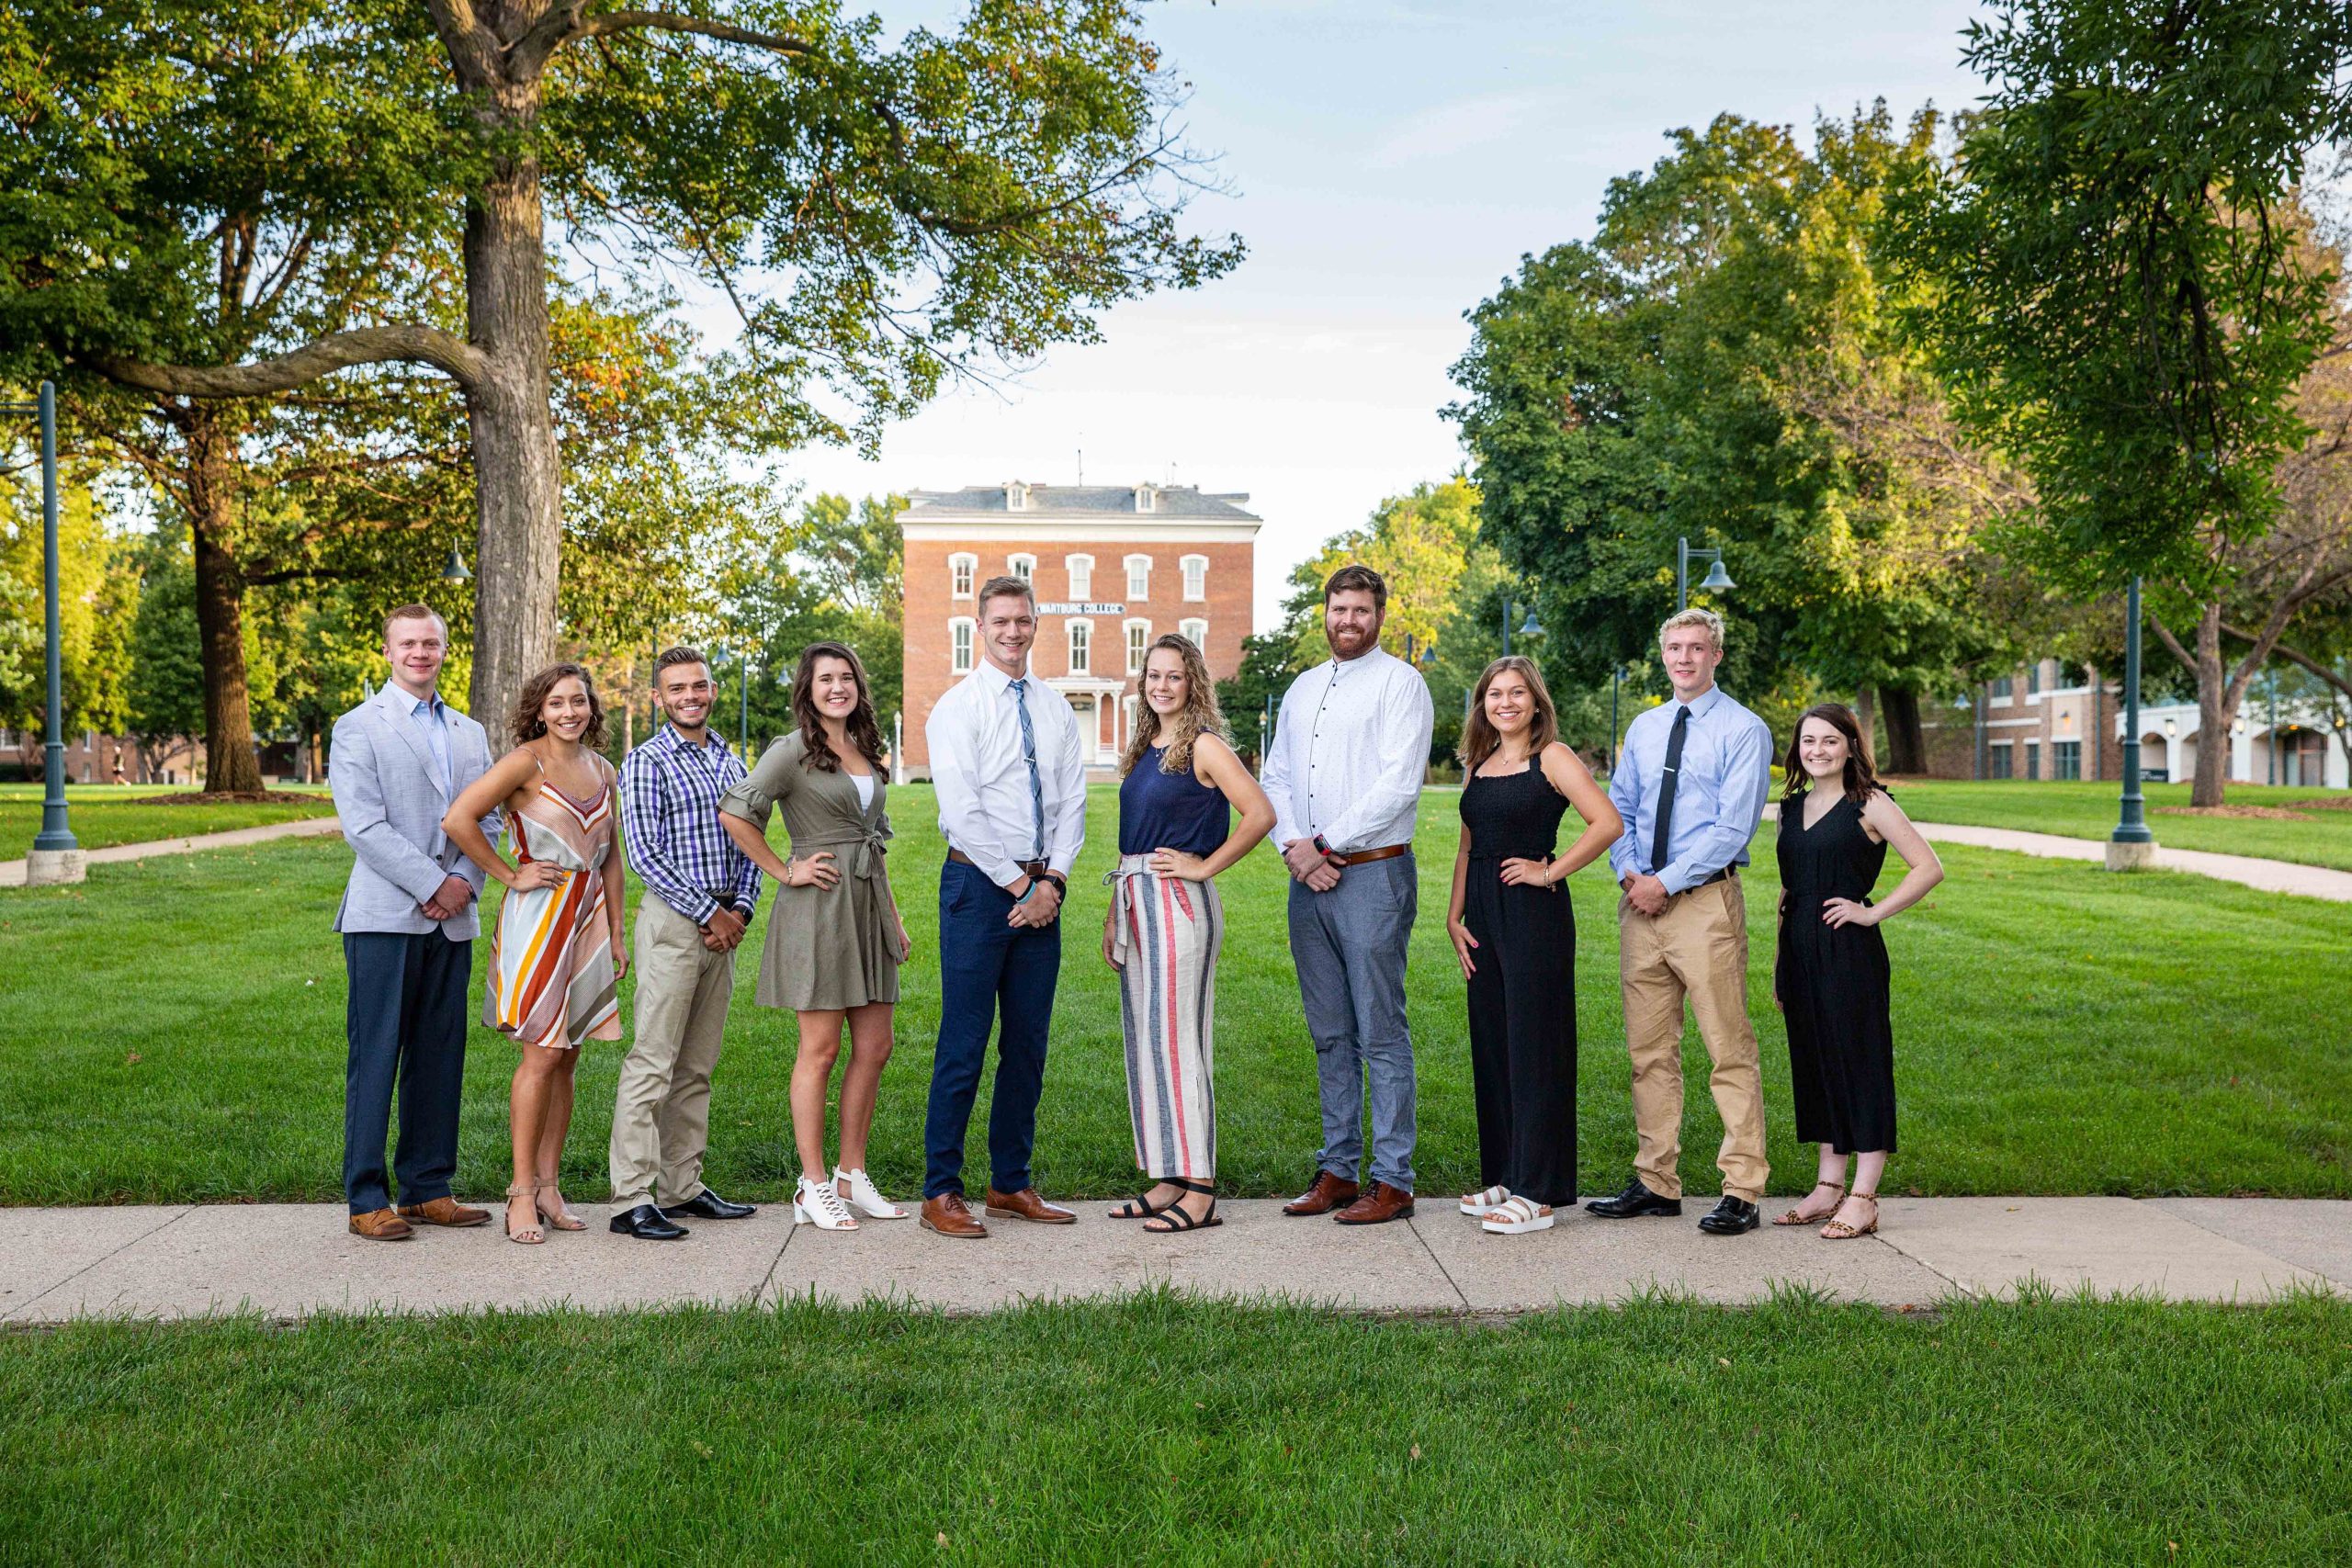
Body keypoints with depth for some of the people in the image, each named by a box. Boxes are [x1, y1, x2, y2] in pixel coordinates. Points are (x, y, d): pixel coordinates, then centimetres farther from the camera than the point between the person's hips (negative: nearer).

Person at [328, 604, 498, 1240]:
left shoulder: (470, 734, 17)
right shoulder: (358, 727, 0)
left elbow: (488, 818, 13)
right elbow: (363, 825, -9)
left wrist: (466, 881, -5)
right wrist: (433, 884, -13)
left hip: (452, 920, 5)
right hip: (385, 917, -5)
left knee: (440, 1058, 8)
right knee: (375, 1058, -3)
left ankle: (428, 1188, 16)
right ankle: (367, 1199, 3)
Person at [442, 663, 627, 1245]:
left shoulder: (603, 772, 11)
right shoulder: (527, 761, -8)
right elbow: (457, 820, -15)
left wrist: (617, 935, 14)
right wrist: (510, 876, -9)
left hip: (588, 921, 6)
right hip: (537, 918, -6)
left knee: (566, 1057, 8)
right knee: (541, 1056, -7)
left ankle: (549, 1186, 15)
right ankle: (522, 1193, 1)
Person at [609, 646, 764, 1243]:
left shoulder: (731, 762, 15)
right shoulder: (646, 762, -5)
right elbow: (643, 853, -12)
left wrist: (741, 907, 1)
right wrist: (707, 912, -12)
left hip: (724, 921, 7)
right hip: (672, 920, -7)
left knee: (698, 1065, 11)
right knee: (651, 1062, -8)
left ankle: (683, 1187, 17)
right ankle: (631, 1200, -6)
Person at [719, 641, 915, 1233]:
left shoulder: (866, 751, 16)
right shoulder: (793, 751, -6)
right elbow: (733, 813, -13)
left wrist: (894, 915, 17)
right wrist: (785, 872, -10)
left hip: (868, 903, 7)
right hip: (819, 904, -7)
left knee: (874, 1047, 7)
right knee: (821, 1048, -3)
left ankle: (852, 1176, 18)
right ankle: (813, 1186, 6)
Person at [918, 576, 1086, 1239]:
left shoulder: (1055, 708, 12)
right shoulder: (957, 707, -4)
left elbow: (1072, 801, 8)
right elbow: (964, 811, -11)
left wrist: (1053, 880, -6)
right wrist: (1021, 885, -11)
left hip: (1042, 892, 5)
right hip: (979, 885, -5)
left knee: (1029, 1045, 9)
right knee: (964, 1046, -4)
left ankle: (1011, 1185, 19)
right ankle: (941, 1194, 4)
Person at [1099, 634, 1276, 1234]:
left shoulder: (1203, 746, -7)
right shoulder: (1143, 749, 16)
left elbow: (1261, 814, -16)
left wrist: (1205, 866, -11)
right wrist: (1115, 913, 17)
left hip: (1179, 904, -8)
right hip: (1136, 903, 8)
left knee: (1175, 1039, -8)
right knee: (1144, 1040, 9)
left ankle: (1200, 1190, -2)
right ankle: (1166, 1180, 16)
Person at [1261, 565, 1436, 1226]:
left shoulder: (1399, 682, -3)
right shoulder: (1303, 688, 18)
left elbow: (1399, 784, -13)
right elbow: (1275, 778, 14)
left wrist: (1328, 843, -13)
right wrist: (1294, 847, -4)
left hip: (1371, 874, -6)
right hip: (1307, 878, 7)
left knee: (1382, 1035, -4)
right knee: (1330, 1036, 11)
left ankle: (1392, 1181, 2)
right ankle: (1338, 1170, 18)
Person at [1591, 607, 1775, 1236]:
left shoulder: (1744, 731, -2)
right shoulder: (1643, 728, 16)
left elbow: (1732, 828, -11)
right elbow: (1616, 811, 17)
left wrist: (1665, 882, -14)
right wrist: (1630, 874, -1)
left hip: (1705, 901, -6)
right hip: (1640, 901, 6)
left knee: (1729, 1049, -4)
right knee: (1649, 1050, 8)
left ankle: (1741, 1191, 2)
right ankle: (1657, 1183, 15)